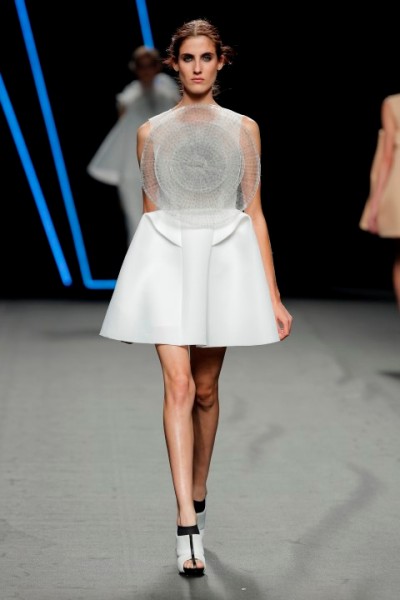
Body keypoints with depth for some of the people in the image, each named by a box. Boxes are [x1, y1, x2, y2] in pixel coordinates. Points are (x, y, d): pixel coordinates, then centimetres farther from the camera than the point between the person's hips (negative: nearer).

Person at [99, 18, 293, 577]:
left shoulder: (243, 128, 8)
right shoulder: (151, 131, 9)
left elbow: (254, 212, 6)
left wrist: (273, 296, 2)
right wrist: (140, 287, 18)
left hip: (225, 257, 1)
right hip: (167, 255, -1)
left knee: (205, 388, 8)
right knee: (178, 385, -13)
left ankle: (197, 500, 25)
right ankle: (188, 524, -16)